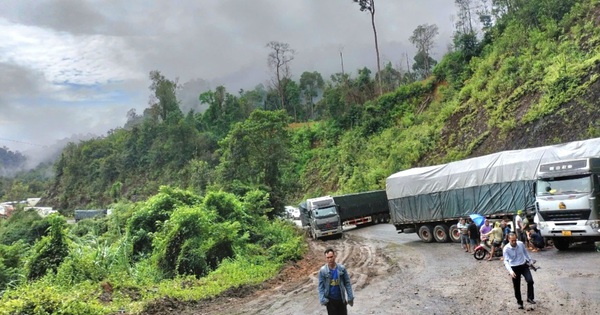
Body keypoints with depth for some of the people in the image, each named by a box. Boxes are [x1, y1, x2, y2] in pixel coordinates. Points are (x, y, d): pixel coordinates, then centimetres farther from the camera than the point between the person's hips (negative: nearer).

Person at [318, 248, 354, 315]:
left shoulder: (342, 268, -8)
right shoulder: (323, 270, -11)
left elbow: (347, 283, -3)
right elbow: (321, 286, -8)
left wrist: (350, 297, -4)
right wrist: (322, 299, -17)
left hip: (341, 299, 2)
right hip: (330, 300, -1)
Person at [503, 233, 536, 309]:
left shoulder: (521, 244, -9)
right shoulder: (506, 249, -18)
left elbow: (526, 253, 10)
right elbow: (506, 261, -21)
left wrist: (530, 261, 19)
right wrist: (510, 271, -34)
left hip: (524, 265, 2)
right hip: (514, 268, -2)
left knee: (530, 281, -17)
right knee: (516, 287, 6)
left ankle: (530, 298, 1)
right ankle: (519, 302, 25)